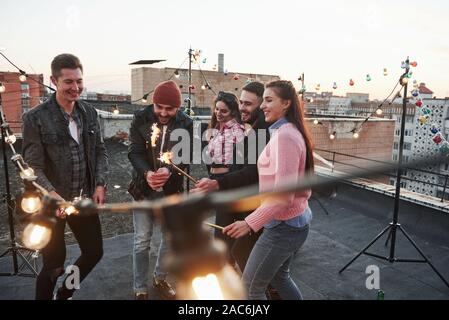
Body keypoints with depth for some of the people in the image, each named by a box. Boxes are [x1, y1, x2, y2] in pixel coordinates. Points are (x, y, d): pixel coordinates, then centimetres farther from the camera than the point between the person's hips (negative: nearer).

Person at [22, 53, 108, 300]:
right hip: (51, 205, -5)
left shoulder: (89, 112, 5)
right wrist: (52, 195, -27)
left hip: (85, 200, 5)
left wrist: (100, 184, -4)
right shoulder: (35, 118, -11)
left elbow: (100, 151, 9)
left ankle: (64, 295, 42)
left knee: (94, 252, 15)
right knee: (54, 266, 6)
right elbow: (33, 166, -12)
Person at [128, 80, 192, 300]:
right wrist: (147, 173, -32)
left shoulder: (186, 124, -7)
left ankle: (160, 278, 38)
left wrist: (168, 170, -32)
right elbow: (134, 152, -12)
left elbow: (185, 155, -10)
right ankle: (140, 289, 21)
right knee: (142, 240, 4)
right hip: (144, 187, -1)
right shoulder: (140, 119, -8)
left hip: (171, 189, 2)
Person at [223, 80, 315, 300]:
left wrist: (250, 223, -29)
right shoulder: (292, 132, 9)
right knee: (279, 276, 28)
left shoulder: (284, 135, -21)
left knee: (250, 288, 6)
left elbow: (283, 195, -27)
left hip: (283, 225, -10)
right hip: (295, 220, 10)